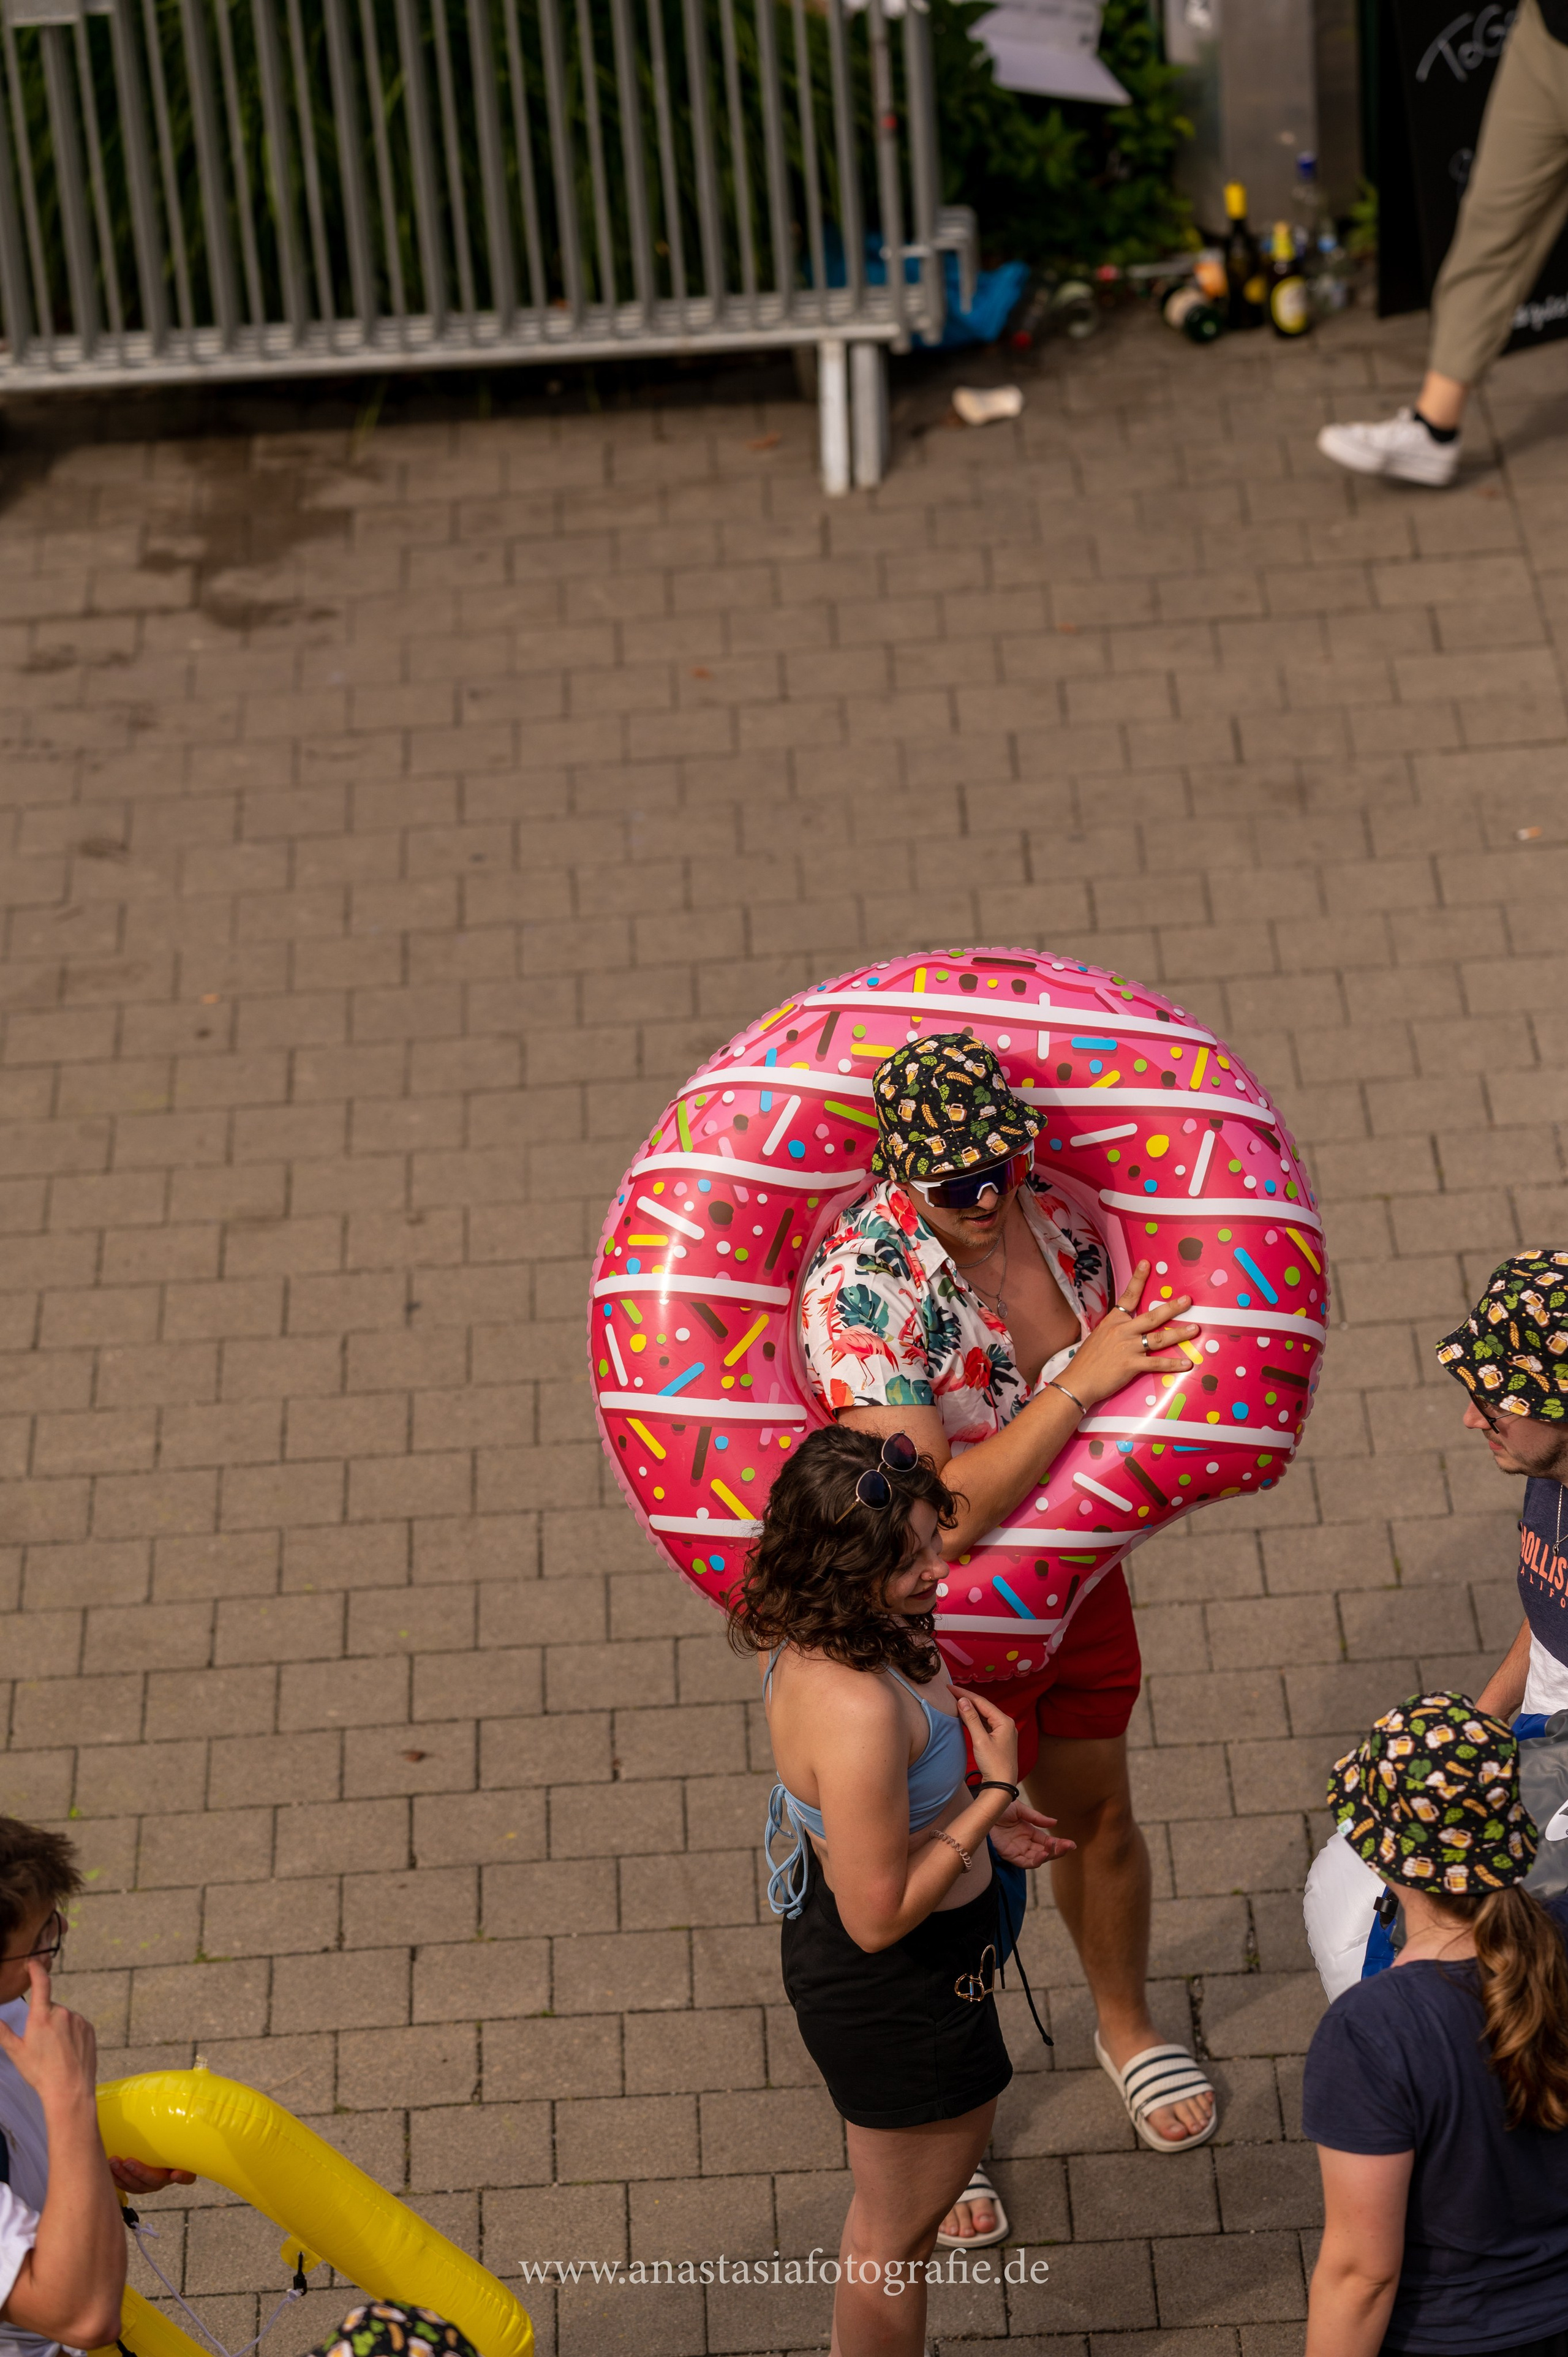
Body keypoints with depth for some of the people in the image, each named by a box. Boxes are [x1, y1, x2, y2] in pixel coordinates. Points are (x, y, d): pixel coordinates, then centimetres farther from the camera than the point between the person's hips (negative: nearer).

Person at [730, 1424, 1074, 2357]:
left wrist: (974, 1817, 5)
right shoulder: (858, 1711, -40)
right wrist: (994, 1796, -24)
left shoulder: (803, 1632, -12)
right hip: (897, 1984, -10)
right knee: (901, 2228, 18)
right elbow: (879, 1916, -30)